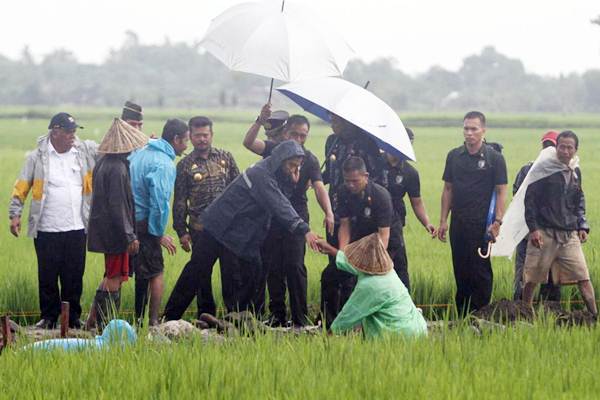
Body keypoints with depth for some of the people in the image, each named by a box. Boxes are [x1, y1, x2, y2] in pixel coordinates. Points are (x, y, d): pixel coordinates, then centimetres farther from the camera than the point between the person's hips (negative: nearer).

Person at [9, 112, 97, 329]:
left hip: (76, 229, 2)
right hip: (47, 230, -2)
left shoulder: (86, 150, 5)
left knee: (74, 276, 5)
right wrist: (15, 214, -7)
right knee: (48, 276, 3)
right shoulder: (37, 157, -1)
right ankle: (48, 317, 15)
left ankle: (73, 318, 16)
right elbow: (21, 187, 2)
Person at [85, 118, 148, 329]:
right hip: (115, 231, -10)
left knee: (111, 275, 19)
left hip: (103, 229, 10)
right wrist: (130, 236, -19)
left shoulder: (103, 163, 11)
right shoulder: (117, 169, -20)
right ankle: (106, 325, 2)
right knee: (115, 278, -2)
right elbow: (118, 205, -22)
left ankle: (94, 318, 21)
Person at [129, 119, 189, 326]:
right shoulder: (164, 164, -15)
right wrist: (159, 233, -11)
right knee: (155, 273, 5)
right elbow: (159, 200, -20)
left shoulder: (140, 153, 12)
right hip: (143, 222, -8)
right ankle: (153, 322, 5)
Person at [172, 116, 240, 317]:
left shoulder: (225, 157, 8)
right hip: (200, 229, -1)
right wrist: (181, 231, 0)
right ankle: (206, 313, 12)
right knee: (202, 273, 3)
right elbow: (179, 201, 4)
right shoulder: (185, 165, 3)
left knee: (232, 270, 1)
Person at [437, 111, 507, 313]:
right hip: (458, 224, 5)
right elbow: (448, 189, 14)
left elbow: (501, 192, -3)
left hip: (481, 223, -5)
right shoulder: (454, 156, 11)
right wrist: (443, 221, 9)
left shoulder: (494, 157, -2)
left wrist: (497, 222, -13)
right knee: (460, 271, 8)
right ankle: (462, 315, 14)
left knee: (480, 270, -5)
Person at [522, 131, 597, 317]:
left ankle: (595, 315, 0)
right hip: (544, 233, -4)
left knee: (583, 277, -3)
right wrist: (533, 228, -12)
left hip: (569, 235, 4)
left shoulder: (575, 174, 13)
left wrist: (582, 226, 9)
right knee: (532, 279, 2)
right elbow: (530, 200, -5)